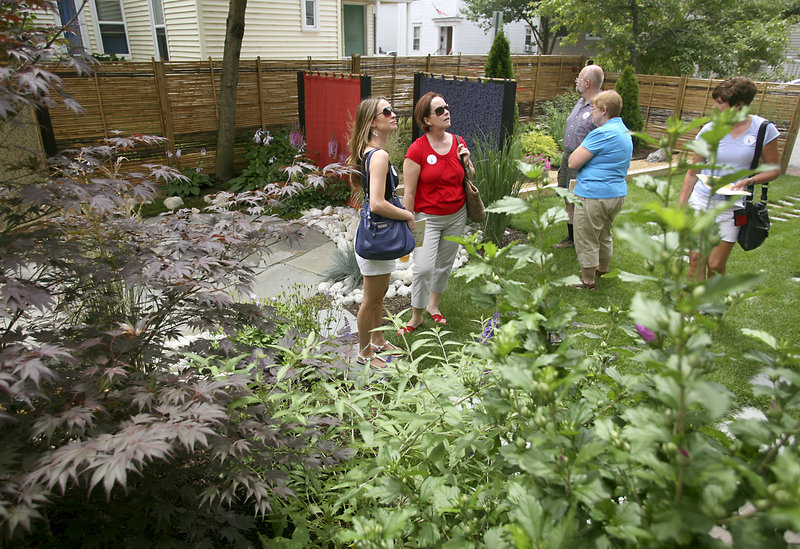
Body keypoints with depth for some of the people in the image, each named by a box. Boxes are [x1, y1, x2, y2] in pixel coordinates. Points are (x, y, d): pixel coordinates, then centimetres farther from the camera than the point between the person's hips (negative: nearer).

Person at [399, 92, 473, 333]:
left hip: (456, 216, 5)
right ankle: (416, 316, 10)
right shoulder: (417, 150, -15)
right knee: (423, 268, -11)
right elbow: (408, 191, -12)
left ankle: (433, 305, 38)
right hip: (427, 218, -5)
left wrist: (467, 163, -8)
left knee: (445, 264, 15)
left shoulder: (458, 142, 1)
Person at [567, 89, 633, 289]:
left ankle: (587, 280, 14)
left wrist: (583, 144, -1)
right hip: (618, 193, 10)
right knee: (604, 234, 26)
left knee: (586, 240, 4)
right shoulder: (625, 132, 13)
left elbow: (573, 163, -18)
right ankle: (602, 268, 44)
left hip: (594, 196, -10)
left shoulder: (602, 133, -19)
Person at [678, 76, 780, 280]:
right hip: (701, 201, 1)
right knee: (696, 260, 0)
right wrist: (680, 208, 3)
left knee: (716, 265, 1)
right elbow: (692, 172, 6)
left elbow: (774, 169, 4)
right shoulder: (709, 130, -1)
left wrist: (749, 181, -16)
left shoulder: (764, 129, -4)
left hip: (731, 206, -1)